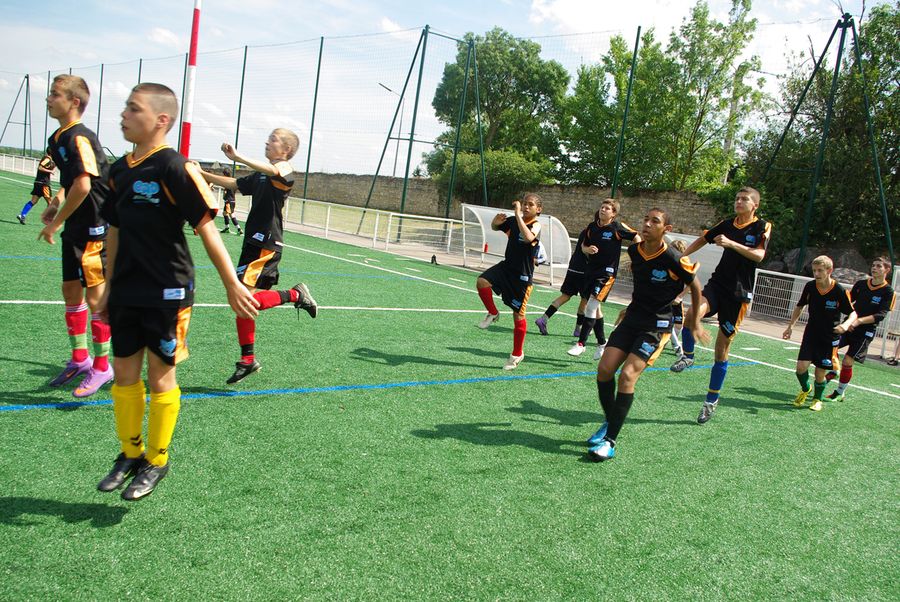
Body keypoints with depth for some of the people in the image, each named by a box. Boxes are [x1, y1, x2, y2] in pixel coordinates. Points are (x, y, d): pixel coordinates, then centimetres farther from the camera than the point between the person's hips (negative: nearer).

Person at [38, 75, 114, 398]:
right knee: (71, 291, 15)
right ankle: (79, 359, 30)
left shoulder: (80, 138, -17)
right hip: (75, 228, 10)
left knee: (95, 296, -2)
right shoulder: (57, 139, 12)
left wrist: (55, 223, -15)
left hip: (94, 228, -10)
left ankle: (102, 366, 10)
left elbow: (83, 186, -25)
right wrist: (56, 202, 9)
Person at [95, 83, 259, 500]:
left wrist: (231, 284, -14)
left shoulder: (174, 168, -13)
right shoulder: (120, 170, 8)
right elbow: (115, 231, 16)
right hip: (127, 292, 7)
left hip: (167, 293, -7)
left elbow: (206, 228, -14)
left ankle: (156, 461, 23)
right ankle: (130, 453, 32)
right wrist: (110, 287, 19)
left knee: (160, 376, 5)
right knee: (124, 373, 14)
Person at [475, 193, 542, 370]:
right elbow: (494, 227, 19)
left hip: (523, 276, -5)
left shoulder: (536, 225, -14)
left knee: (518, 315, 4)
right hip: (506, 266, 5)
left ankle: (517, 354, 23)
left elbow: (528, 237, -39)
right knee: (482, 282, -23)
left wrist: (518, 215, -35)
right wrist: (495, 221, -4)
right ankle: (493, 314, 5)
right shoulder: (513, 221, 1)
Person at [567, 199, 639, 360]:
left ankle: (581, 343, -9)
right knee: (595, 309, 13)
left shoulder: (617, 228, -9)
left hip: (607, 272, -6)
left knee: (590, 307, -14)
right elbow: (583, 245, 16)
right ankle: (602, 343, 27)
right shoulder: (592, 226, 5)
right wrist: (587, 249, -7)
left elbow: (636, 238, 1)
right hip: (591, 270, 6)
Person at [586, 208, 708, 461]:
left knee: (627, 376, -18)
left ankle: (610, 442, -11)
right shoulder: (634, 251, 0)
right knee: (604, 369, -5)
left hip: (657, 325, -6)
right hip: (633, 317, 6)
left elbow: (695, 287, 0)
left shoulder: (674, 260, -17)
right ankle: (610, 423, 18)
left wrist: (695, 323, 8)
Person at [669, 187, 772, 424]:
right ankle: (687, 355, -6)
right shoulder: (727, 224, 9)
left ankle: (712, 400, 18)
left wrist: (731, 243, -30)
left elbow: (759, 255, -19)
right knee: (693, 313, -33)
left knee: (722, 350, 3)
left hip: (739, 293, -3)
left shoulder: (763, 227, -3)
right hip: (717, 283, 3)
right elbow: (703, 239, 24)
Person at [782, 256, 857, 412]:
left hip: (830, 337, -2)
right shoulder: (810, 286, -8)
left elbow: (853, 313, -7)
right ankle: (805, 389, 23)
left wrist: (846, 324, -28)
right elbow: (799, 307, 9)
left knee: (820, 372, 2)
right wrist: (790, 326, 4)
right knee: (801, 366, -10)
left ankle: (817, 399, 31)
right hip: (811, 333, 2)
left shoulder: (840, 291, -17)